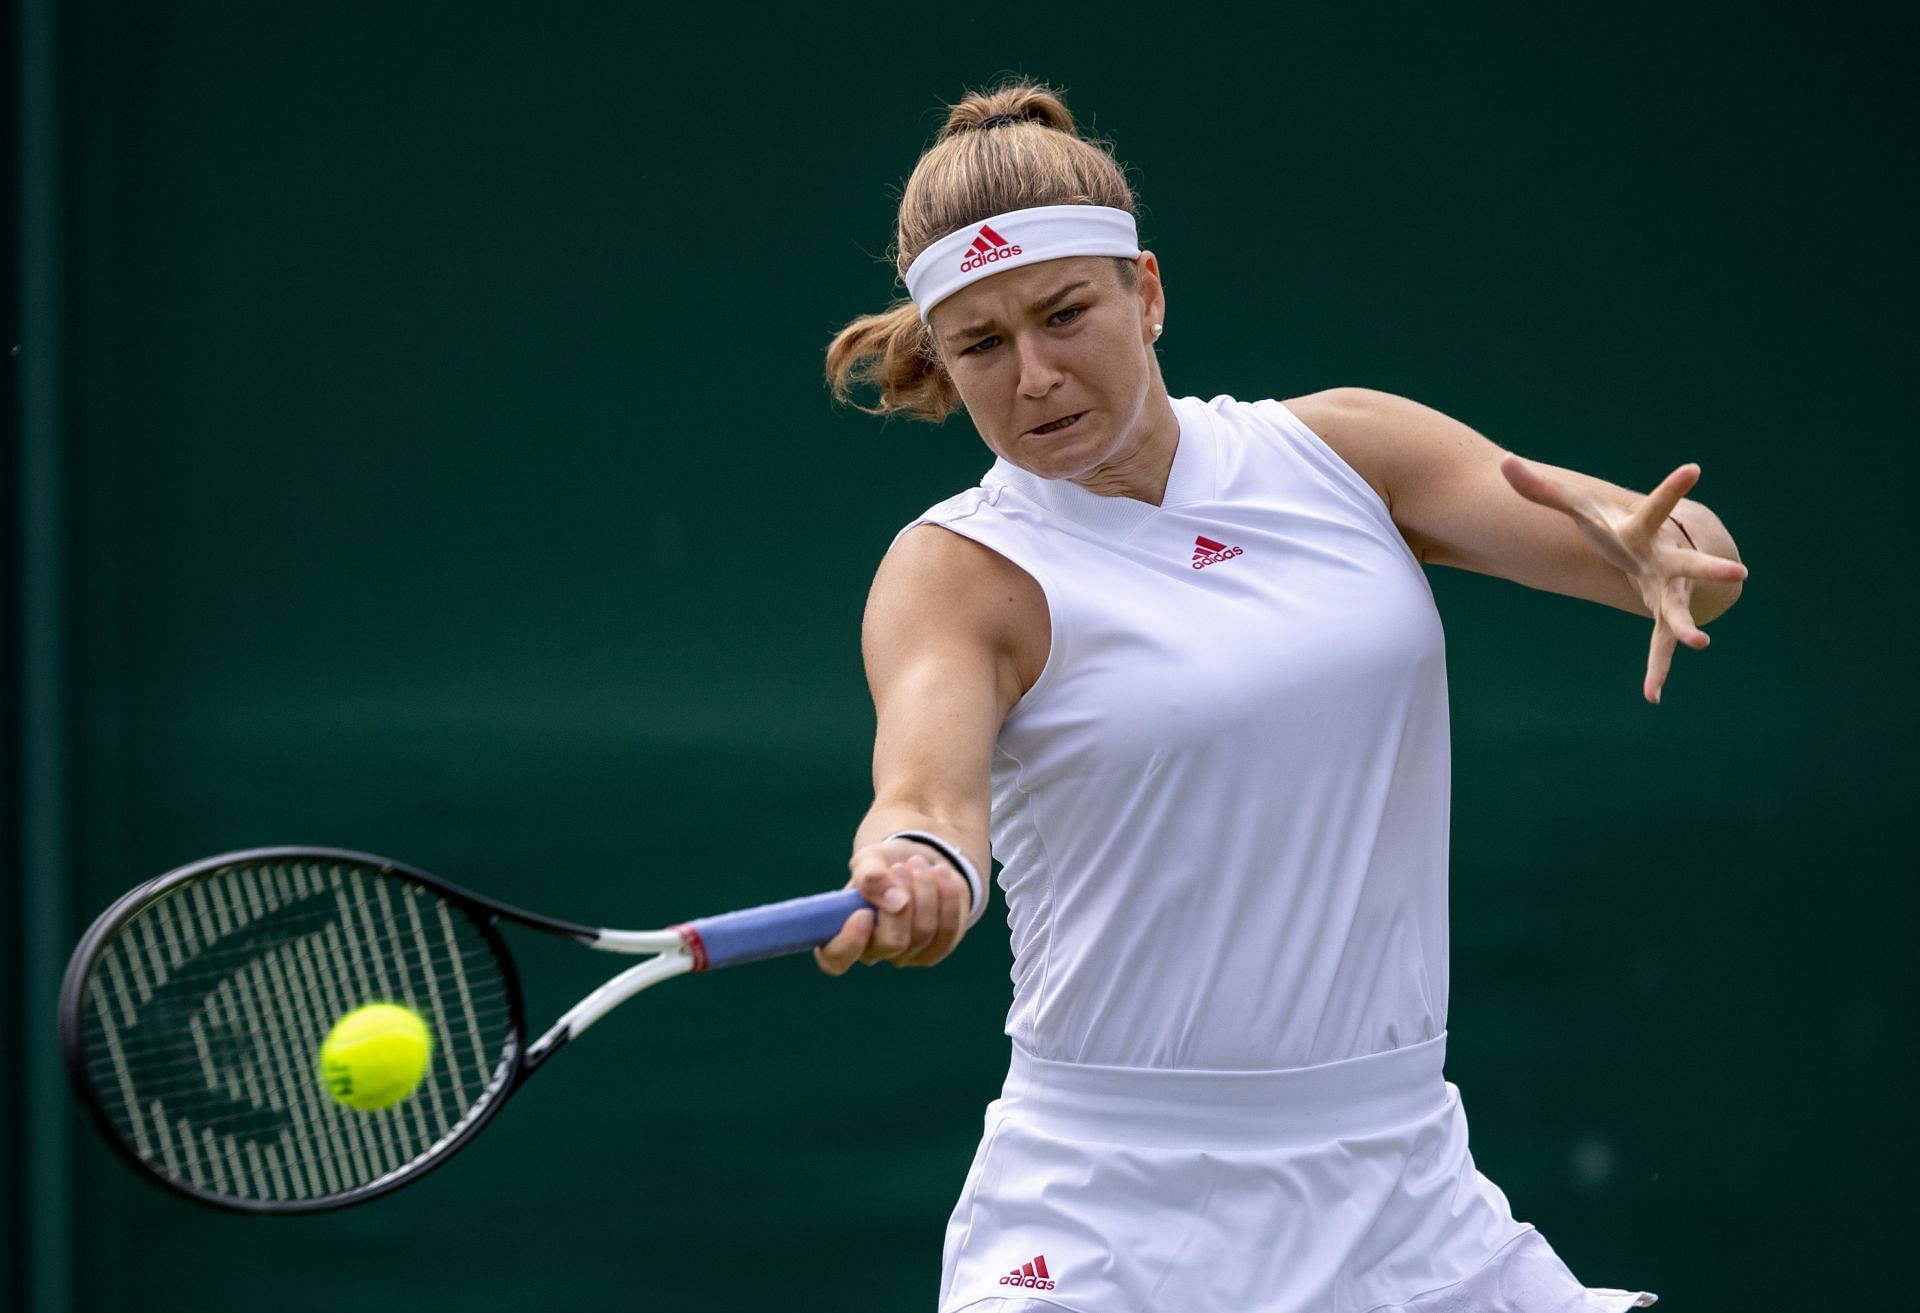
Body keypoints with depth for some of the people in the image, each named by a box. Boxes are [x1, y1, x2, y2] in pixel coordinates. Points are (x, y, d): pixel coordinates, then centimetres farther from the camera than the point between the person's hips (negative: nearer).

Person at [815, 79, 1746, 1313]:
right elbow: (927, 785, -26)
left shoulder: (1342, 455, 4)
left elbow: (1699, 562, -2)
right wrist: (912, 865, -49)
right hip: (1112, 1211, -3)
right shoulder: (962, 573, -6)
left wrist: (1666, 550, -26)